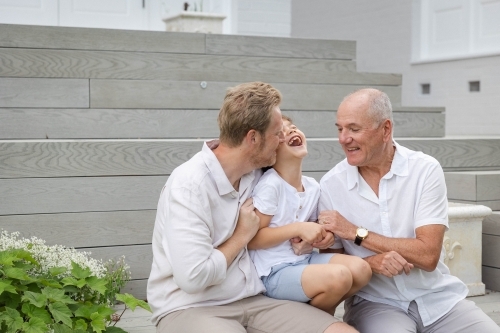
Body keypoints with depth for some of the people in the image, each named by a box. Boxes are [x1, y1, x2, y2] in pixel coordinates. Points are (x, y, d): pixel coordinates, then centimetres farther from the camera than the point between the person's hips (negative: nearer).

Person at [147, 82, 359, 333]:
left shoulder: (257, 175, 6)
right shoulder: (189, 185, -16)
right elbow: (193, 277, -23)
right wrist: (242, 236, -9)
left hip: (252, 301, 6)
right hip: (190, 308, -6)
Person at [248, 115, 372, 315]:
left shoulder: (313, 186, 6)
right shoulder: (270, 185, -16)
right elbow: (251, 239, -17)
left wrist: (324, 235, -1)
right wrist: (298, 229, -22)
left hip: (304, 260, 7)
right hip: (273, 272, -7)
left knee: (361, 269, -12)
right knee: (339, 276, -26)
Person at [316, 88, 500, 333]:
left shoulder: (425, 170, -8)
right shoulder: (331, 185, -5)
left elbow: (428, 255, -14)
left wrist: (356, 233, -15)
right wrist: (370, 262, -21)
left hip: (437, 298, 2)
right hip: (375, 302, -1)